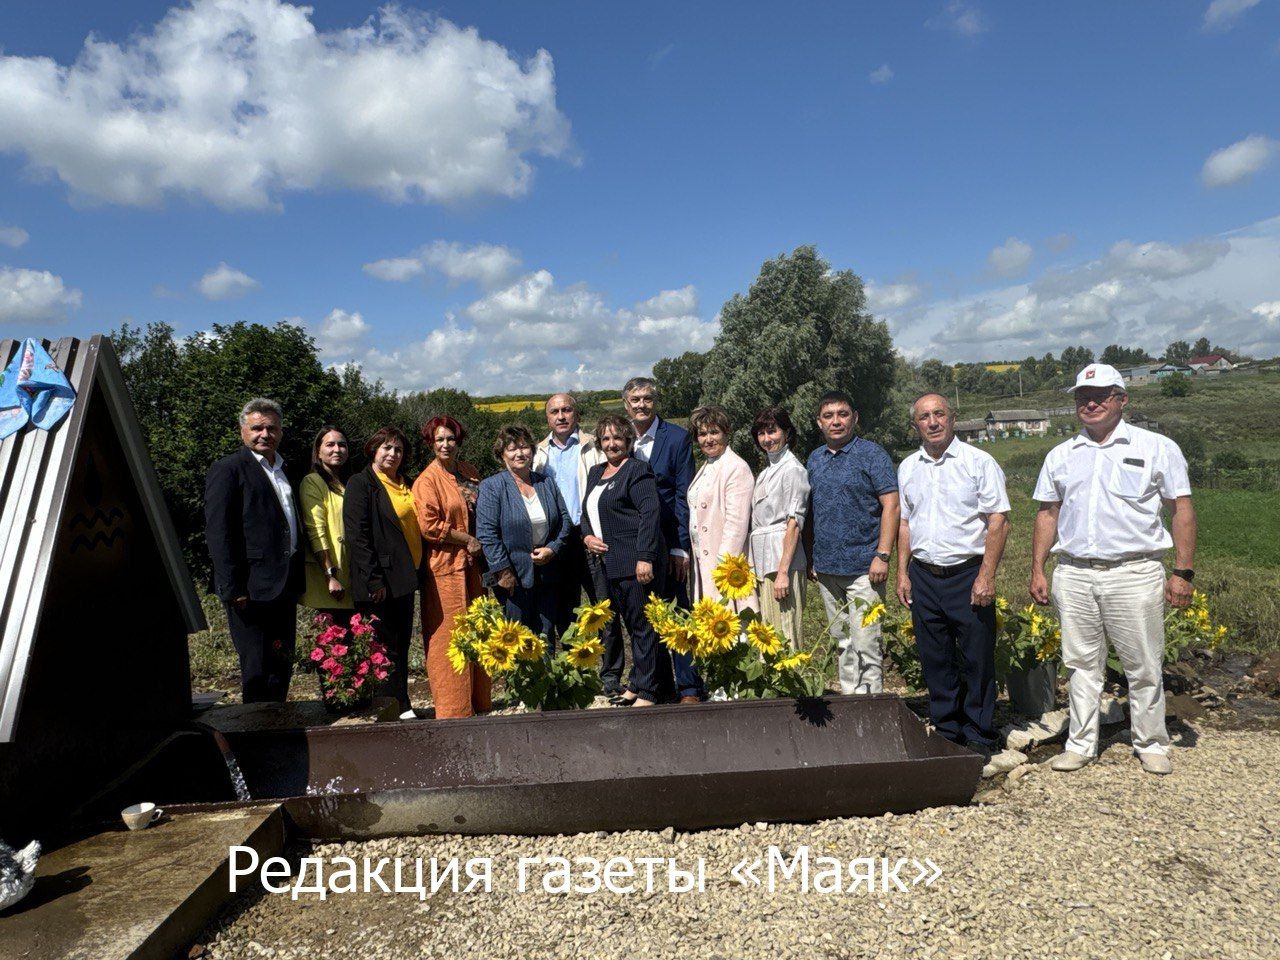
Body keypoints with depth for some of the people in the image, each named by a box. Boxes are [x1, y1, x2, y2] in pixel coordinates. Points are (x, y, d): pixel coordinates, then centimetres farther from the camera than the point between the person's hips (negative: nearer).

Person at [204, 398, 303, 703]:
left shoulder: (283, 471, 18)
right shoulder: (227, 469, -4)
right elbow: (218, 532, -11)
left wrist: (297, 582, 14)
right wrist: (232, 589, -17)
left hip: (283, 587, 7)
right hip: (251, 591, -7)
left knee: (282, 668, 13)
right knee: (258, 670, -2)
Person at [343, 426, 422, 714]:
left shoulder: (404, 486, 16)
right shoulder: (361, 483, -6)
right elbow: (357, 535, -14)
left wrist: (416, 570, 11)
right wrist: (373, 580, -19)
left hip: (404, 578, 8)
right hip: (380, 582, -7)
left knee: (402, 644, 12)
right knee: (385, 647, -2)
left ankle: (402, 706, 21)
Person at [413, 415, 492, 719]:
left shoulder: (468, 471, 11)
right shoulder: (427, 480, -9)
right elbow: (429, 525, -17)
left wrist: (479, 543, 6)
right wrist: (467, 539, -12)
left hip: (472, 563, 7)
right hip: (445, 566, -7)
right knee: (450, 635, -2)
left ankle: (478, 700, 24)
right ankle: (454, 705, 8)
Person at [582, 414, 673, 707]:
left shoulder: (637, 470, -7)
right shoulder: (595, 472, 19)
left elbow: (650, 513, -15)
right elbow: (587, 512, 26)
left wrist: (645, 557, -21)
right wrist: (587, 536, 4)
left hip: (637, 563, -8)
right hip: (611, 564, 8)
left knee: (643, 625, -3)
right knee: (631, 624, 15)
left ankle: (647, 691, 5)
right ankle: (637, 684, 25)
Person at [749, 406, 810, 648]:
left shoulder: (792, 469, -8)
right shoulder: (767, 471, 18)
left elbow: (794, 523, -14)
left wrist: (783, 571, -20)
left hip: (781, 558, -9)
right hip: (762, 560, 9)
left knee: (784, 634, -6)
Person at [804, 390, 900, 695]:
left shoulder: (871, 454, -5)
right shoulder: (815, 459, 12)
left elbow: (891, 505, -10)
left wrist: (883, 556, -17)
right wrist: (809, 557, 11)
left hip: (862, 567, -6)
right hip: (826, 567, 6)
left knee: (864, 643, -4)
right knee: (842, 641, 15)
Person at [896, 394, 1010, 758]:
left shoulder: (978, 462, -5)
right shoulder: (908, 468, 10)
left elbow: (999, 521, -8)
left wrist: (986, 576, -14)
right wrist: (902, 573, 9)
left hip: (967, 574, -4)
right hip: (924, 576, 5)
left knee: (977, 660, 3)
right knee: (935, 661, 11)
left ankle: (979, 737, 17)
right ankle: (946, 733, 25)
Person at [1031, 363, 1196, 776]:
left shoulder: (1157, 448, 3)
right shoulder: (1061, 456, 12)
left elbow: (1182, 511, 2)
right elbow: (1047, 514, 14)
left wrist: (1183, 572, -5)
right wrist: (1037, 571, 8)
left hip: (1134, 573, -3)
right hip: (1073, 575, 3)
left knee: (1144, 666, 5)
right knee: (1081, 664, 9)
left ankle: (1151, 745, 22)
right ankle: (1080, 744, 19)